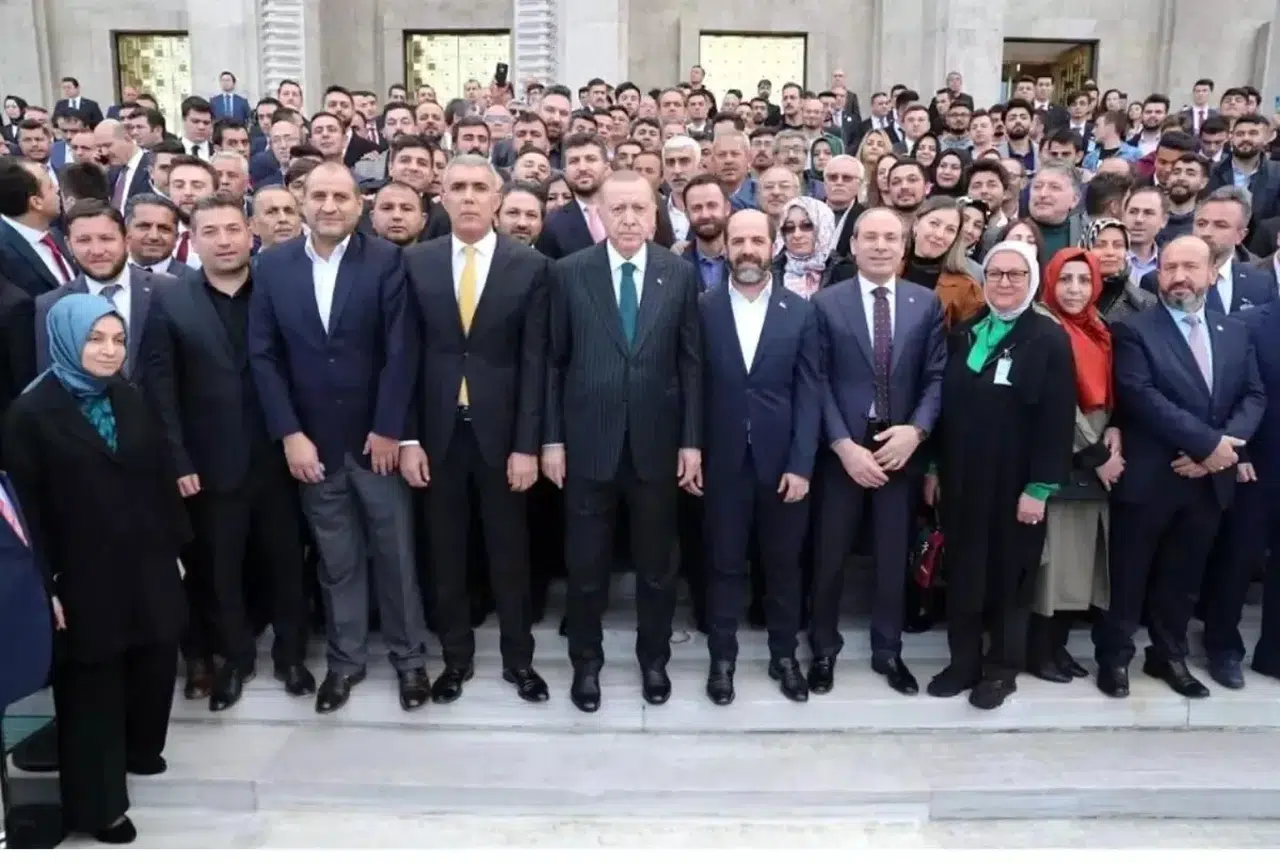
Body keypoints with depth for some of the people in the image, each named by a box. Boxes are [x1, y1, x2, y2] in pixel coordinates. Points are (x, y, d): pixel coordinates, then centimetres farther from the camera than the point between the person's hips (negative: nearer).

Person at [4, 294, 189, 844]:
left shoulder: (129, 401, 8)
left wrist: (175, 545, 9)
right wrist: (45, 585, -13)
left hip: (147, 567, 6)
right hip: (86, 579, -5)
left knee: (154, 664, 16)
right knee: (93, 687, 8)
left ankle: (138, 749, 43)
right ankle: (96, 803, 23)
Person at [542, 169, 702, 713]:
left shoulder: (680, 274, 1)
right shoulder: (570, 272, -1)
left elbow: (691, 363, 1)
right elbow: (554, 361, 0)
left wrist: (691, 441, -2)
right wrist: (551, 438, -4)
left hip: (656, 441, 1)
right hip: (589, 441, -1)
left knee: (656, 562, 14)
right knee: (585, 564, 10)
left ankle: (654, 658, 33)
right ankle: (586, 662, 30)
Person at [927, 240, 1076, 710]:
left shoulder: (1050, 338, -7)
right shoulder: (963, 335, 8)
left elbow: (1056, 420, -12)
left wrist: (1040, 487, -16)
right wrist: (935, 466, 8)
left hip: (1015, 483, -4)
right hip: (961, 478, 4)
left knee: (1009, 576, 10)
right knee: (962, 573, 11)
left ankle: (1002, 668, 24)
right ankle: (964, 660, 26)